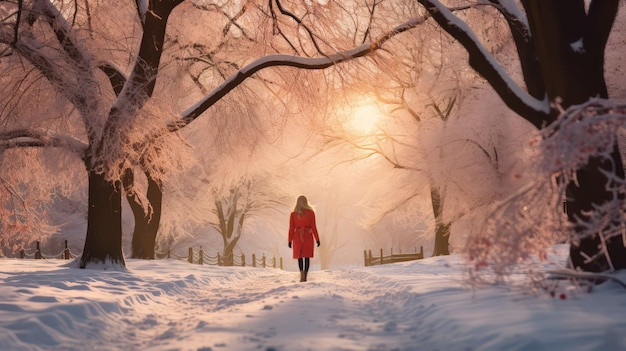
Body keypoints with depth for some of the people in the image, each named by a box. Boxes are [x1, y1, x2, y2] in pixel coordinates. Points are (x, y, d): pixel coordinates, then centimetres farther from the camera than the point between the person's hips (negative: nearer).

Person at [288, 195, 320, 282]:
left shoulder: (293, 214, -1)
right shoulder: (311, 213, -4)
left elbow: (291, 229, 0)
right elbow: (313, 227, -4)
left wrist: (290, 240, 8)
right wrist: (317, 239, 3)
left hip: (297, 237, 1)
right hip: (308, 237, -1)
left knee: (300, 256, 10)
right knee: (307, 256, 8)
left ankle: (302, 274, -12)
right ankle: (305, 277, 6)